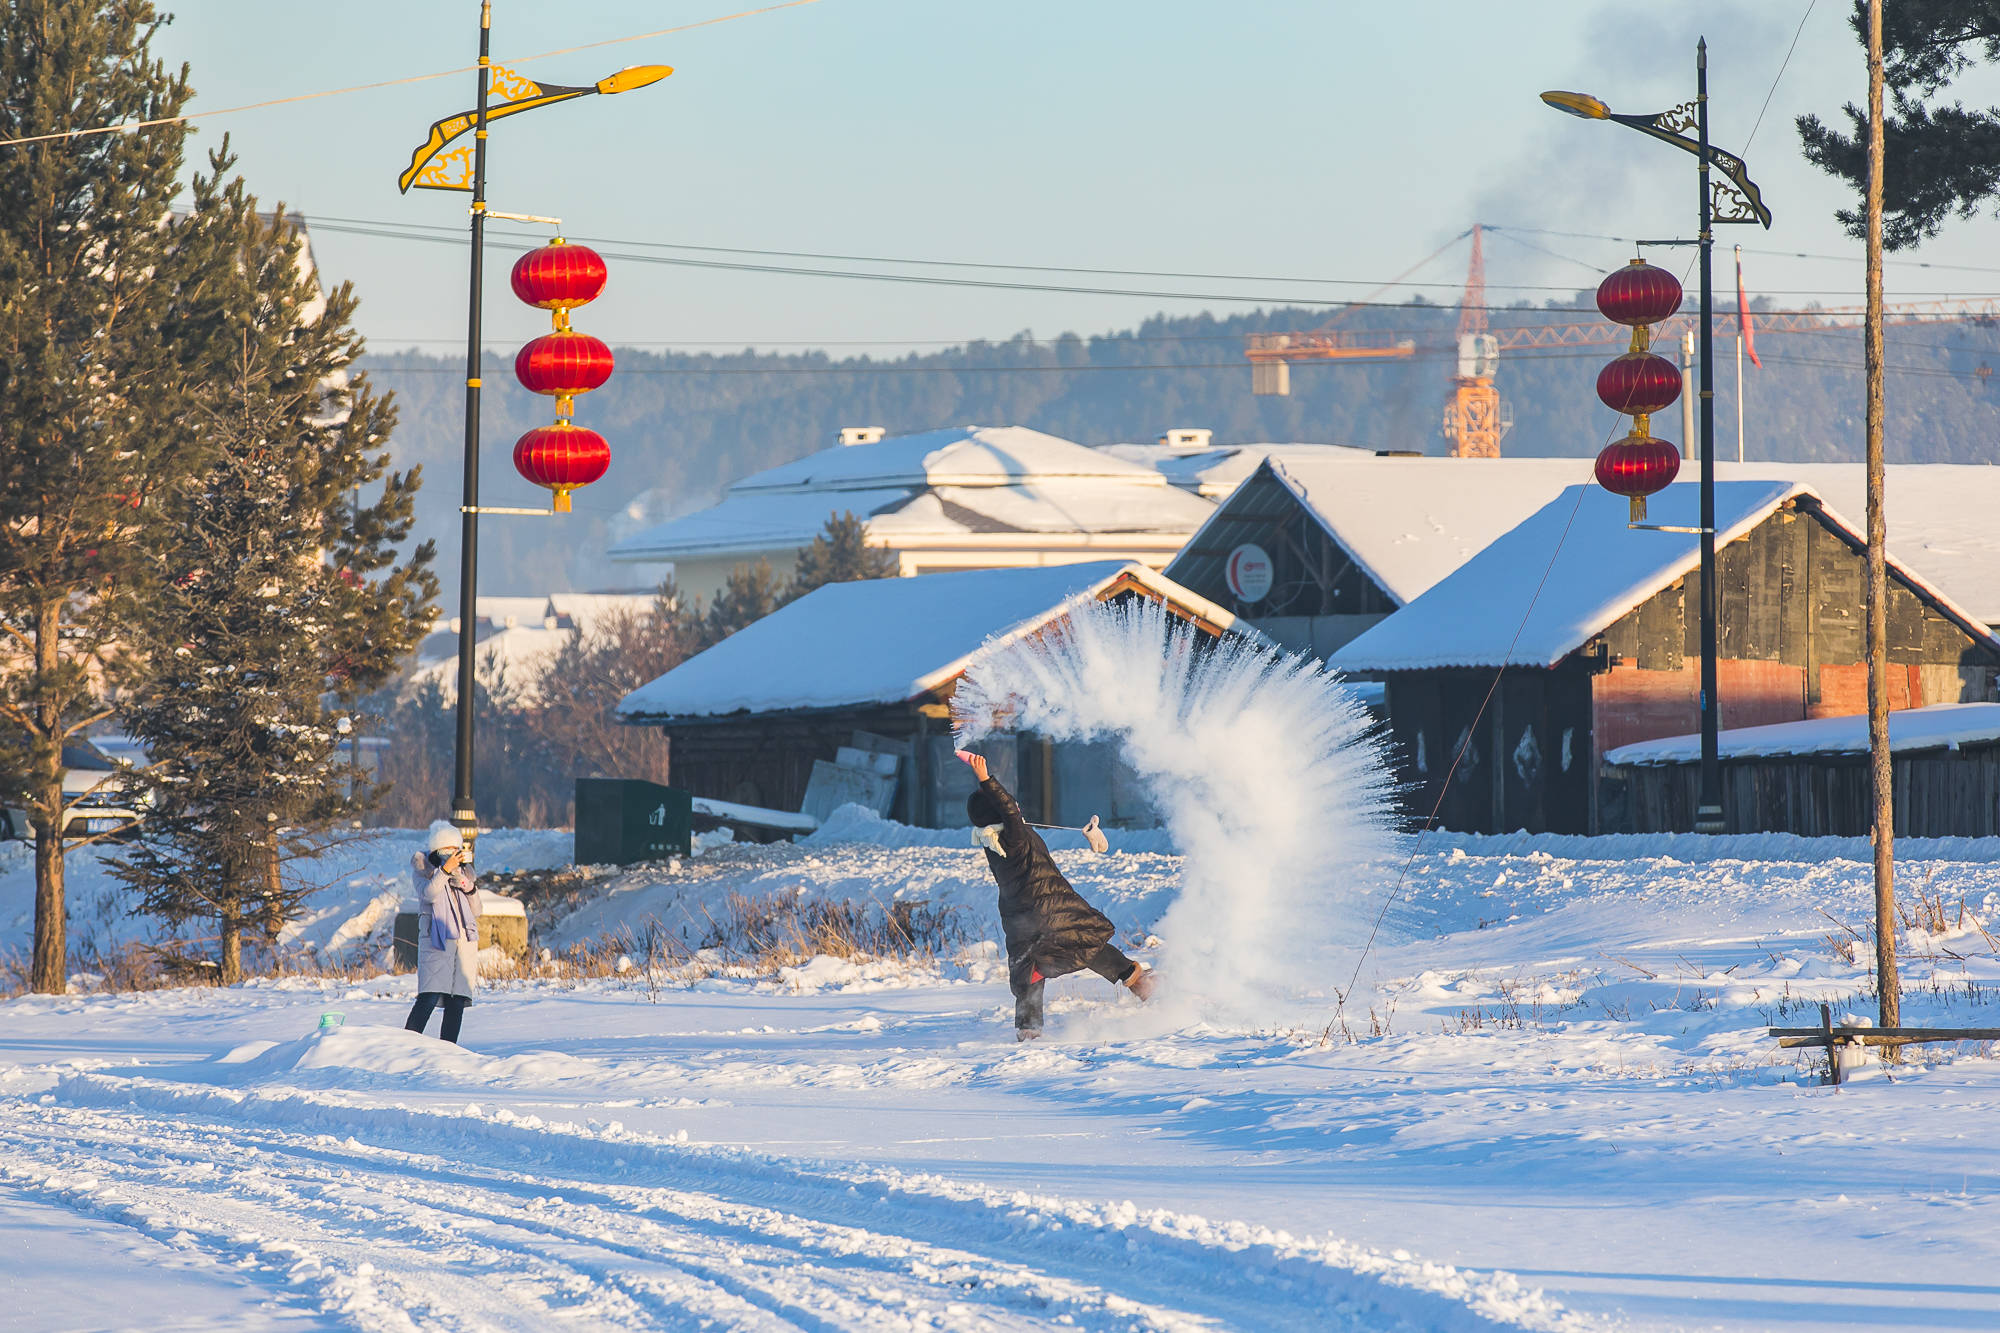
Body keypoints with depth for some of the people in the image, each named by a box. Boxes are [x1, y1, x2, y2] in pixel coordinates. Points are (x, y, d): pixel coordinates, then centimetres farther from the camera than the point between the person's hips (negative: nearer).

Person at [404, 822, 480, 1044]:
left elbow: (476, 911, 17)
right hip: (435, 940, -5)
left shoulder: (461, 874, 20)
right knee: (429, 997, -18)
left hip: (465, 942, 5)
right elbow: (428, 894, -15)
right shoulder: (423, 871, 7)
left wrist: (469, 888, 0)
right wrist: (445, 870, -26)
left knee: (457, 1003, -2)